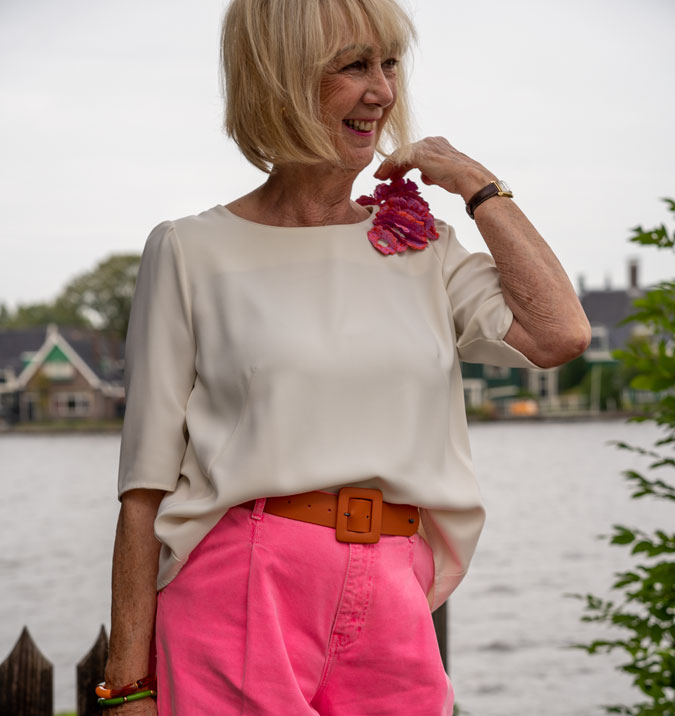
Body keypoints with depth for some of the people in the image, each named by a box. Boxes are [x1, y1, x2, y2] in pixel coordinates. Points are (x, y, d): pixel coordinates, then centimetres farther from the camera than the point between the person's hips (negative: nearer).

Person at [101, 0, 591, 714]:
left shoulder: (421, 246, 13)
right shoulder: (192, 251, 2)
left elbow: (560, 333, -3)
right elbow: (147, 487, -1)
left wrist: (475, 183, 6)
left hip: (391, 609, 3)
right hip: (238, 595, -3)